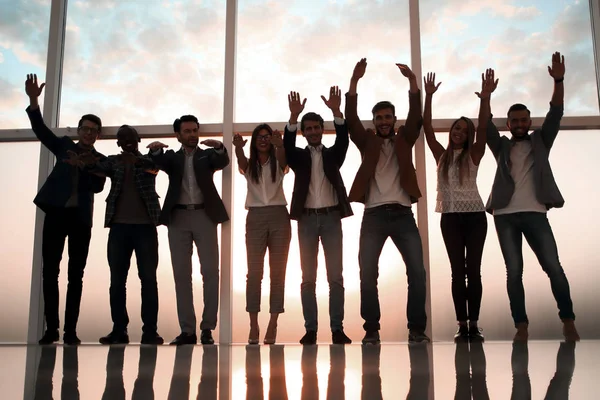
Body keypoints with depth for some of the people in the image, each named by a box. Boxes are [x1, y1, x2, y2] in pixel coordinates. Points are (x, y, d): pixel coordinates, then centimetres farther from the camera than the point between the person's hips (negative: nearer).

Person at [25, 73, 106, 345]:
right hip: (56, 212, 0)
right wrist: (33, 100, -15)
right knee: (50, 270, -3)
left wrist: (83, 166, -17)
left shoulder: (100, 160, 11)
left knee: (76, 274, -1)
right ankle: (51, 328, 2)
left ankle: (70, 330, 1)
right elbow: (41, 130, -1)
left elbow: (98, 187, -2)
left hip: (81, 217, 0)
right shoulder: (64, 146, 13)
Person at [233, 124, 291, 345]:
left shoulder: (278, 164, 9)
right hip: (255, 217, 0)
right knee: (254, 271, -5)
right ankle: (253, 327, -4)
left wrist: (279, 144, -39)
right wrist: (238, 147, -37)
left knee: (277, 271, -2)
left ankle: (272, 326, 1)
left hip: (279, 216, 0)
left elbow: (283, 157, -15)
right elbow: (241, 161, -14)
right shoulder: (249, 165, 10)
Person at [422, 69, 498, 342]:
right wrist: (428, 96, -8)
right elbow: (426, 127, 1)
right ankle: (462, 324, 3)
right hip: (450, 217, 1)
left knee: (473, 270, -1)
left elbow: (483, 128, -10)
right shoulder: (441, 155, 8)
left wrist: (486, 98, -23)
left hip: (474, 216, -1)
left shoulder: (474, 155, 4)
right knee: (457, 271, 2)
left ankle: (474, 324, 2)